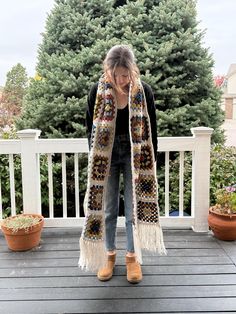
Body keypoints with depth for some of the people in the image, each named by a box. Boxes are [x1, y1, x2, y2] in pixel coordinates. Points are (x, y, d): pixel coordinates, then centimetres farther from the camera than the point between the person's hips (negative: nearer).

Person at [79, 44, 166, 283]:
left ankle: (132, 256, 24)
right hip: (105, 157, 1)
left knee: (134, 208, 6)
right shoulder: (97, 91, -10)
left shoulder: (143, 91, -11)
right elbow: (91, 129, -1)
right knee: (108, 209, 9)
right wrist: (95, 160, -1)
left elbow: (151, 129, -3)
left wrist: (150, 162, -2)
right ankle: (110, 254, 28)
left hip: (135, 157, 0)